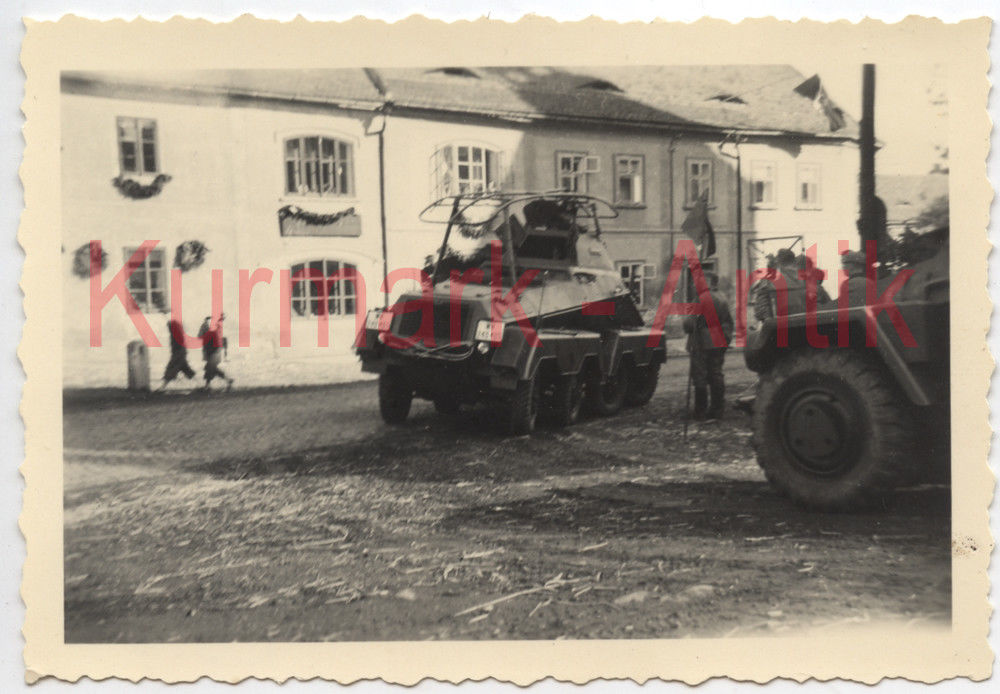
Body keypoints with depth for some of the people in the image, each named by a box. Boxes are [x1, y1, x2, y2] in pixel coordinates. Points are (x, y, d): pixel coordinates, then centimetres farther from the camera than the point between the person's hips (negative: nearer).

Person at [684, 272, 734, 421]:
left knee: (700, 377, -1)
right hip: (719, 345, 8)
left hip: (702, 345, -8)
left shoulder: (702, 299, -15)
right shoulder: (723, 300, 12)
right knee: (716, 376, 11)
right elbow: (729, 323, 17)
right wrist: (726, 340, 22)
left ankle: (701, 411, 2)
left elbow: (690, 323, -17)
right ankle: (718, 409, 14)